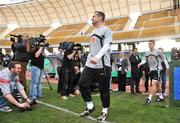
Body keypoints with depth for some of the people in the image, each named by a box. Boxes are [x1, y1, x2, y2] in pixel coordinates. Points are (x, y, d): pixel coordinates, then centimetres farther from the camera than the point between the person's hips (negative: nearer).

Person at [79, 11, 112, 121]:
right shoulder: (94, 32, 21)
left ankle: (105, 111, 20)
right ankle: (90, 106, 17)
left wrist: (97, 57, -32)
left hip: (103, 65, -8)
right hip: (90, 64, 8)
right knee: (83, 83, 1)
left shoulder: (106, 30, -4)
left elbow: (106, 46, -18)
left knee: (104, 89, 1)